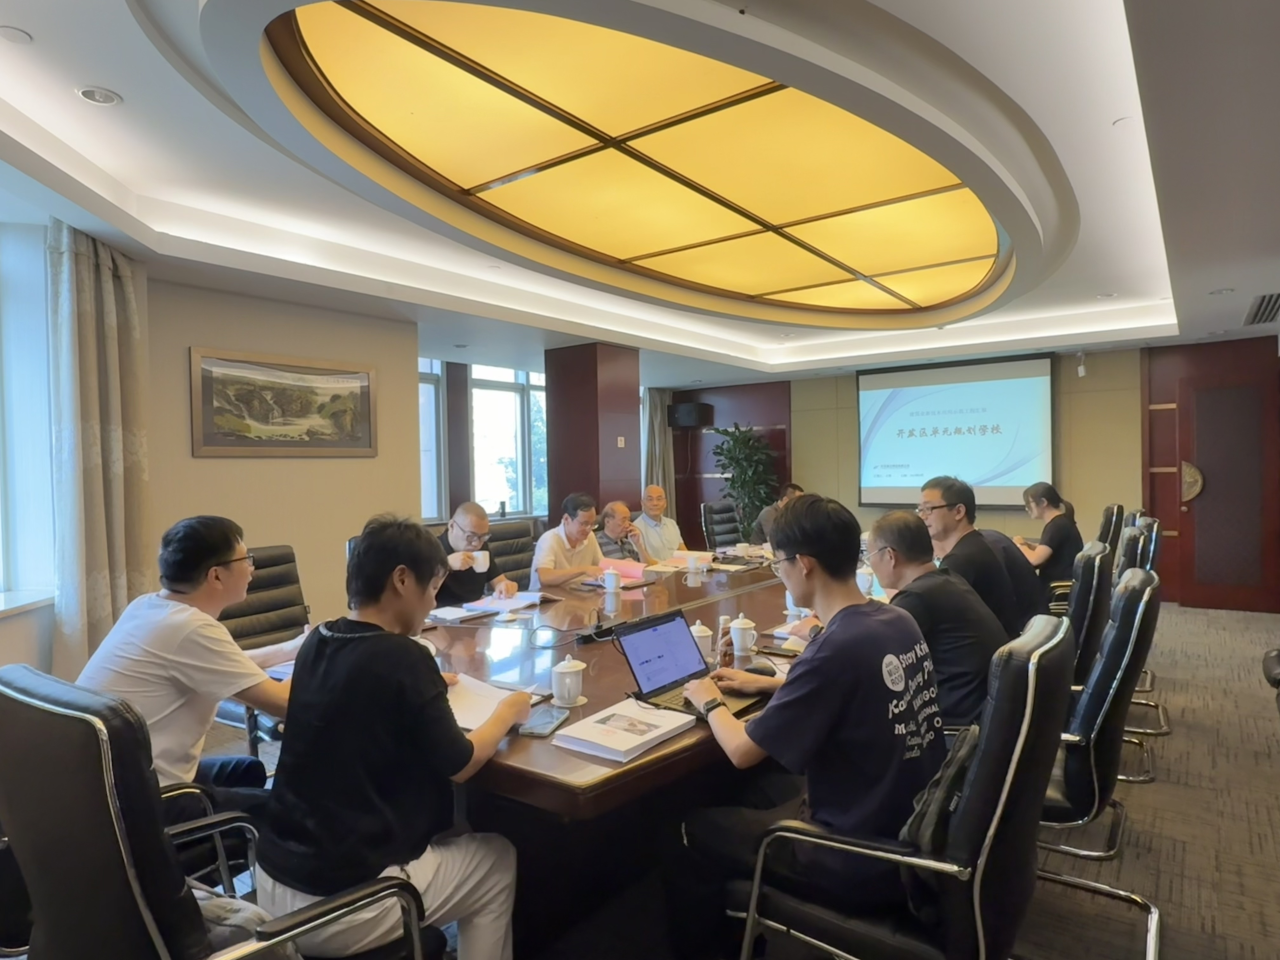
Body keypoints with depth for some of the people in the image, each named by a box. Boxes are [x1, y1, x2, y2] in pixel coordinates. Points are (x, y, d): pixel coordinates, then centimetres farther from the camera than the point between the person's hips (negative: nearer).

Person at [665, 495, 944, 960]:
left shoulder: (836, 647, -28)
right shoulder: (899, 621, -3)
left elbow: (742, 751, -19)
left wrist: (709, 702, 0)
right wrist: (768, 684, 16)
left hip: (868, 862, -8)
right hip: (914, 834, 8)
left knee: (691, 834, 7)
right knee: (769, 785, 27)